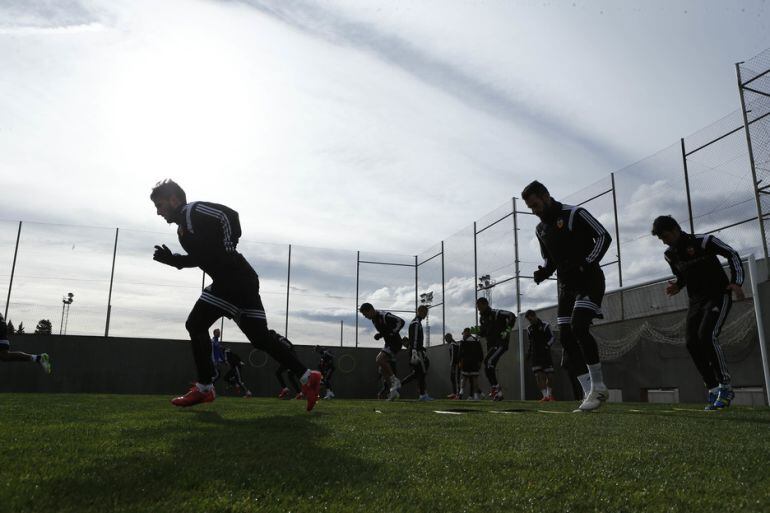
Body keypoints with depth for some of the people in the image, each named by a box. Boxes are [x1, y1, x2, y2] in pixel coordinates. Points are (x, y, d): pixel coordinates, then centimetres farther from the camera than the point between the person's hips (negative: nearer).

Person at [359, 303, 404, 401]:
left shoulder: (385, 316, -18)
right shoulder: (374, 320, 11)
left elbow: (401, 322, -21)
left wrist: (392, 333, -24)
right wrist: (379, 335, 4)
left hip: (395, 343, -10)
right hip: (388, 343, 10)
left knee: (380, 360, -25)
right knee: (383, 369, 5)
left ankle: (395, 381, -13)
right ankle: (394, 392, 12)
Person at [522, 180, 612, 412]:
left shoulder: (575, 214, -8)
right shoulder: (541, 229, 13)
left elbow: (604, 237, -11)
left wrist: (586, 264, -21)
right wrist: (544, 272, 1)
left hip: (589, 280, -7)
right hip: (566, 284, 8)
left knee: (579, 327, -24)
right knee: (566, 337, -1)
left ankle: (598, 387, -10)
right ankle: (590, 393, 5)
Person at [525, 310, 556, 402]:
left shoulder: (545, 326, -1)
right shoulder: (529, 329, 13)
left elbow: (551, 338, -4)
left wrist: (546, 346, -18)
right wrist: (529, 352, 12)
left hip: (546, 354, -3)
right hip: (535, 355, 3)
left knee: (549, 375, 0)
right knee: (539, 375, -9)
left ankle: (549, 394, 21)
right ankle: (545, 396, -11)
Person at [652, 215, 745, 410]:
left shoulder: (703, 242, -14)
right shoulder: (670, 255, 4)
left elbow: (732, 254, -7)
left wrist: (736, 282, -17)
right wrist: (677, 286, -2)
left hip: (718, 296, -6)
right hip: (695, 301, 7)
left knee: (707, 335, -24)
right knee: (691, 341, -7)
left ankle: (726, 386, -10)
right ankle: (713, 390, 1)